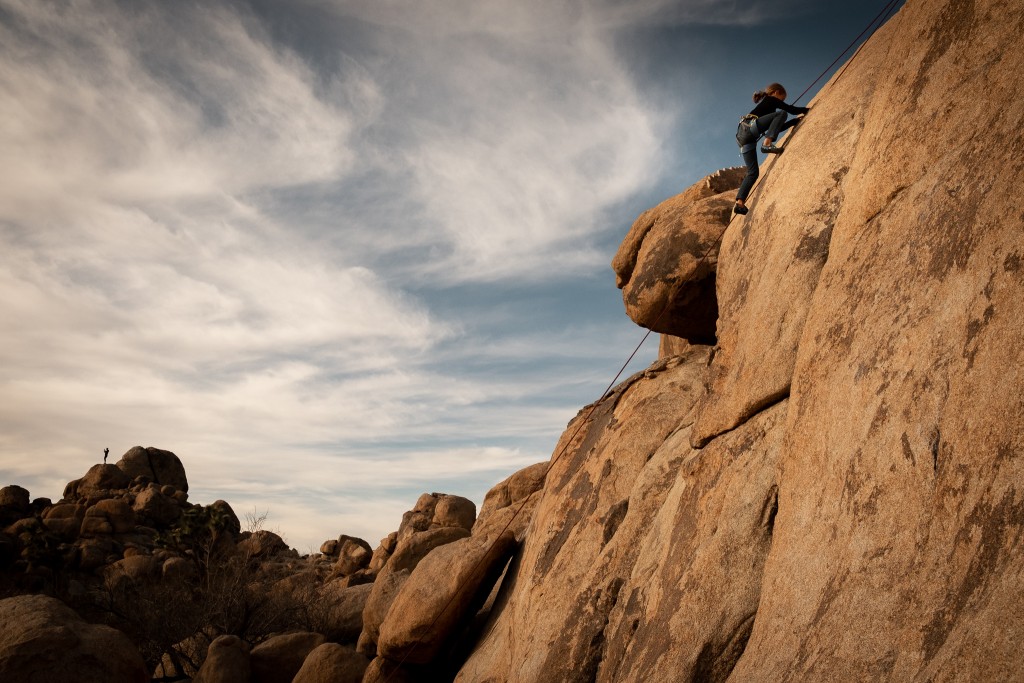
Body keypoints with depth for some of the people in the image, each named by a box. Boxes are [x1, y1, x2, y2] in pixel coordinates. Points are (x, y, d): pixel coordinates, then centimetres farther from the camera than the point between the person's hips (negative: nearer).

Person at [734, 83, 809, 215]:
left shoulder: (765, 105, 37)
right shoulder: (770, 100, 13)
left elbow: (778, 127, 38)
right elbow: (791, 109, 8)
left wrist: (797, 120, 38)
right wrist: (809, 110, 22)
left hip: (742, 136, 9)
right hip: (748, 127, -9)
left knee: (753, 172, 4)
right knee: (781, 113, -10)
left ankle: (740, 202, -8)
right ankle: (767, 144, -22)